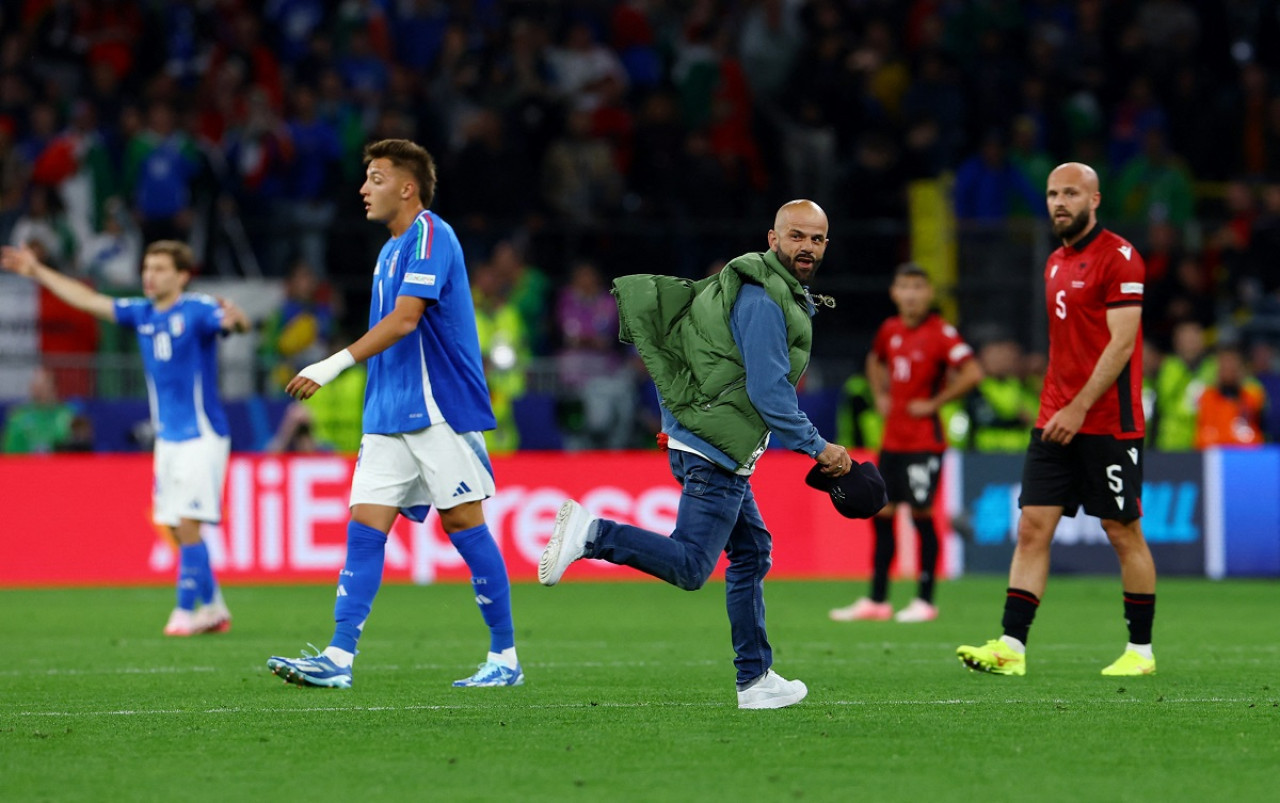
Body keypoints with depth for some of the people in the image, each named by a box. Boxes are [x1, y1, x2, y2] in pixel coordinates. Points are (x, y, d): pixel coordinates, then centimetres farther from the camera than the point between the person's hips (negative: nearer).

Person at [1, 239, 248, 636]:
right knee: (177, 528, 7)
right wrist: (38, 272, 21)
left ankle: (186, 610, -8)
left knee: (187, 524, -12)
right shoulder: (141, 314, 8)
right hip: (168, 436, 7)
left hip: (202, 435, -7)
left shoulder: (197, 310, -12)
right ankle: (213, 607, 17)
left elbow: (236, 322, -30)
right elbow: (89, 301, 17)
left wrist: (235, 317, -54)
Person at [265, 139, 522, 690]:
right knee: (364, 527, -2)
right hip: (389, 415, 9)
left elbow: (404, 320, -21)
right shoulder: (391, 250, 18)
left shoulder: (430, 236, -10)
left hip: (440, 410, -9)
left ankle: (505, 658, 5)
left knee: (464, 525, -4)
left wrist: (335, 365, -25)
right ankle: (338, 659, -8)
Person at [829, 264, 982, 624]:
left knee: (921, 513, -6)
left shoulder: (941, 333, -11)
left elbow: (972, 373, -20)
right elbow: (875, 361, 32)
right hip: (893, 439, 7)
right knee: (881, 513, 6)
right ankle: (877, 601, 12)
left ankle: (924, 601, 2)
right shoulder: (889, 330, 10)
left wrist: (934, 403, -15)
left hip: (924, 440, -7)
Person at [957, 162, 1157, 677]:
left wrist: (1079, 407, -20)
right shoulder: (1055, 263, 15)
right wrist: (1054, 407, 16)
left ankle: (1140, 650, 11)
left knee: (1123, 533, 1)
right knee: (1032, 527, -2)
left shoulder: (1118, 257, -9)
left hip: (1108, 423, -7)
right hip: (1055, 421, 7)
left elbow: (1121, 343, -15)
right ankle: (1011, 647, -6)